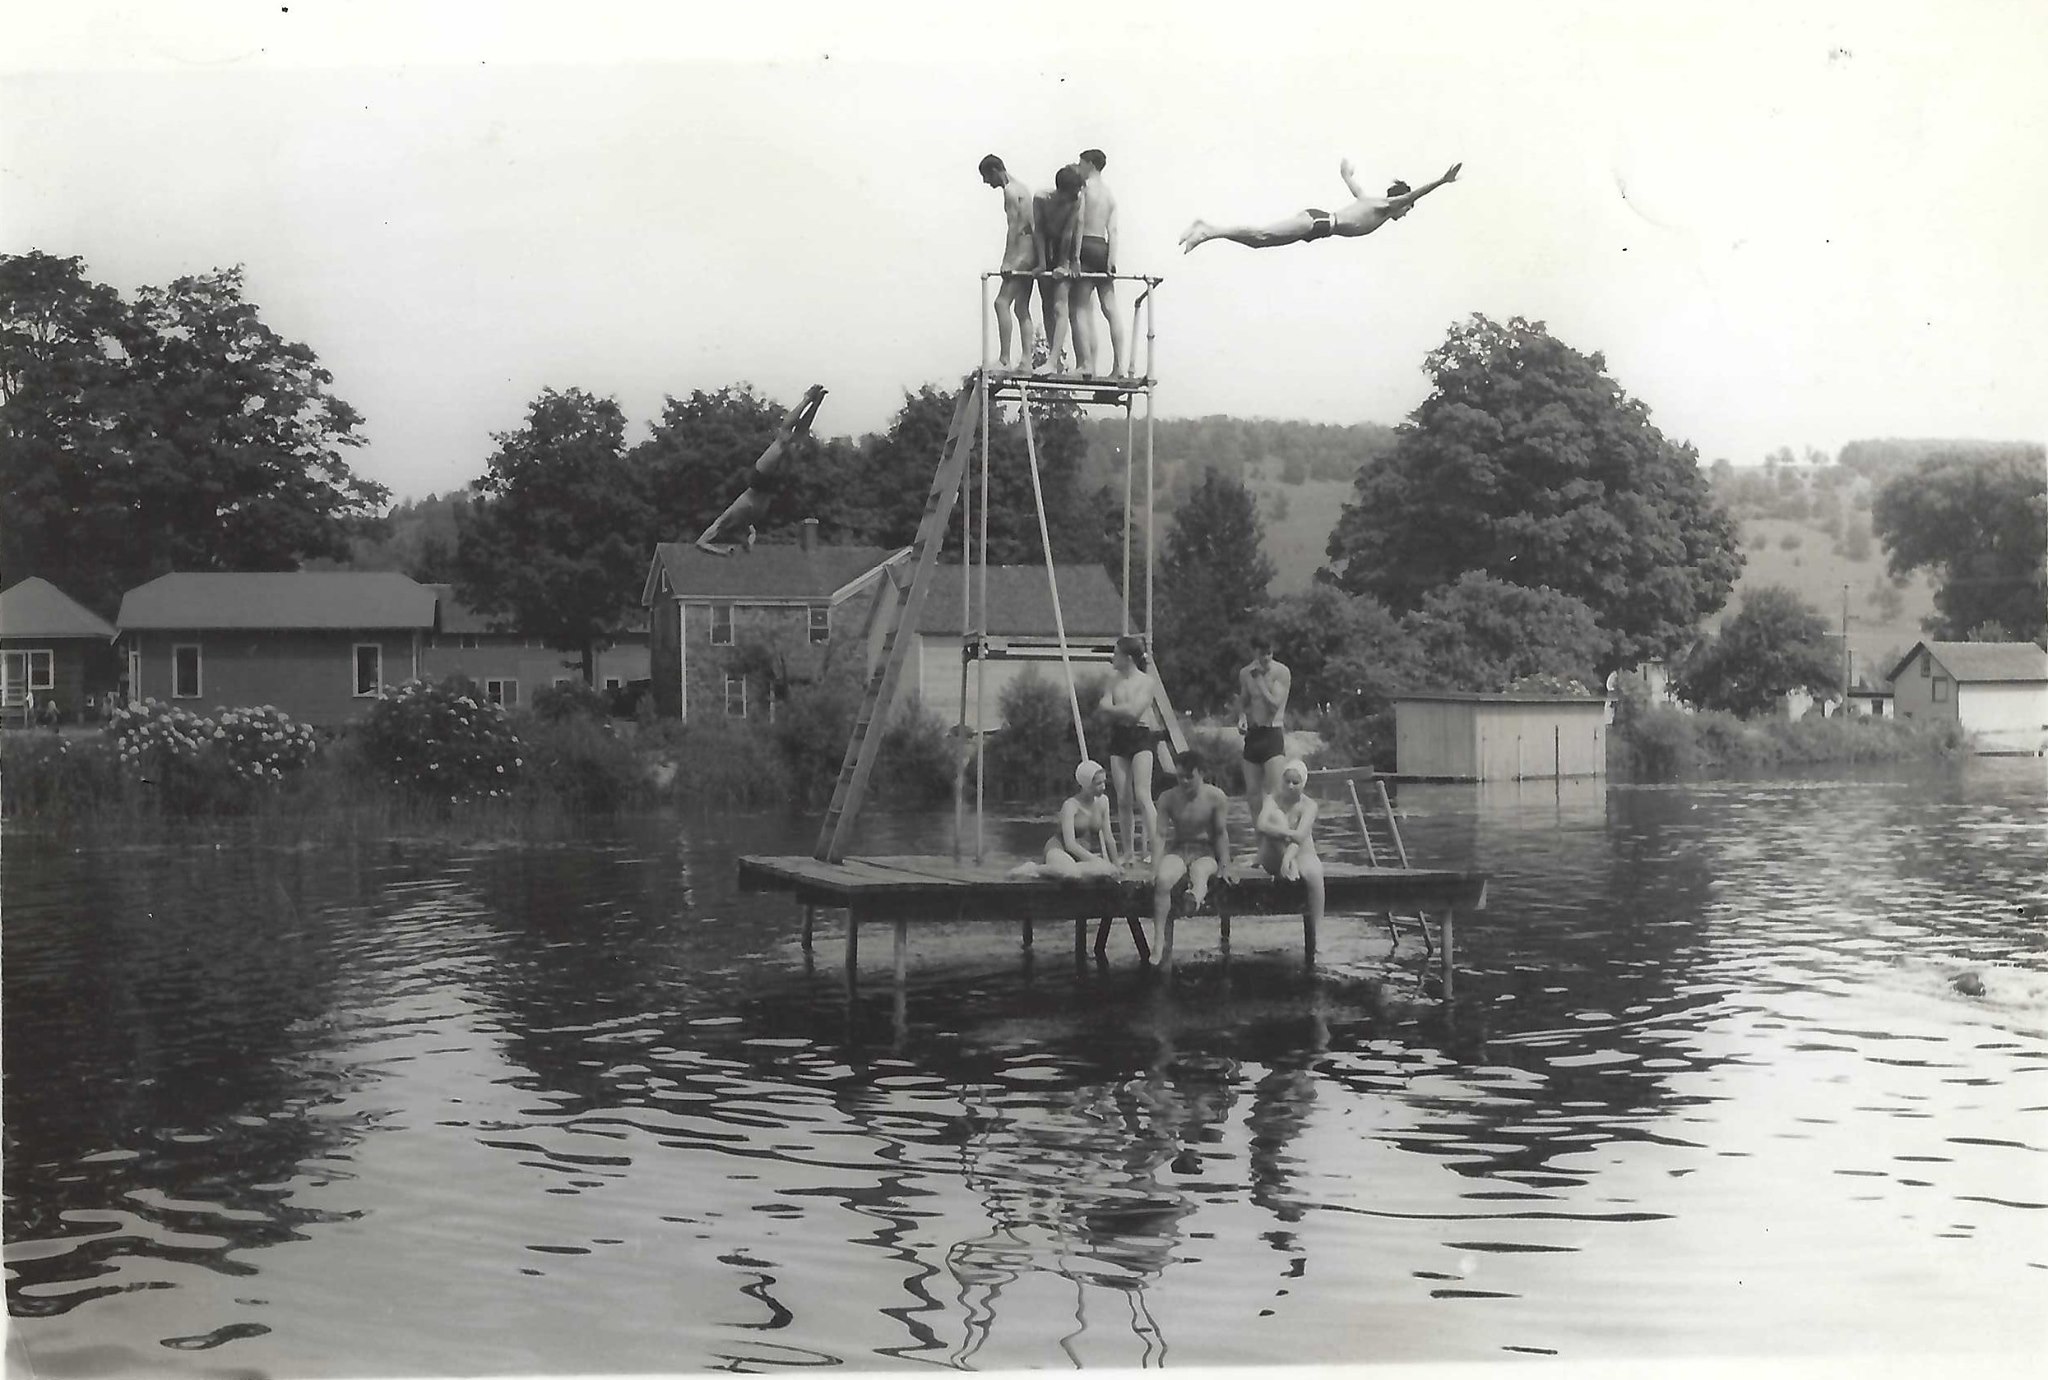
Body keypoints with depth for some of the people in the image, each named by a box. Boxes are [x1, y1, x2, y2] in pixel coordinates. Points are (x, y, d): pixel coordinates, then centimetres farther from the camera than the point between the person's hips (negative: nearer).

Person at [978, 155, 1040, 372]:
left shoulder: (1010, 190, -9)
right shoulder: (1022, 188, 21)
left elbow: (1013, 226, -17)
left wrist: (1007, 261, -22)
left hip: (1022, 251, -10)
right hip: (1031, 252, 10)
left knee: (1002, 302, -14)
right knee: (1021, 309, 9)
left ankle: (1004, 359, -20)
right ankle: (1026, 361, 6)